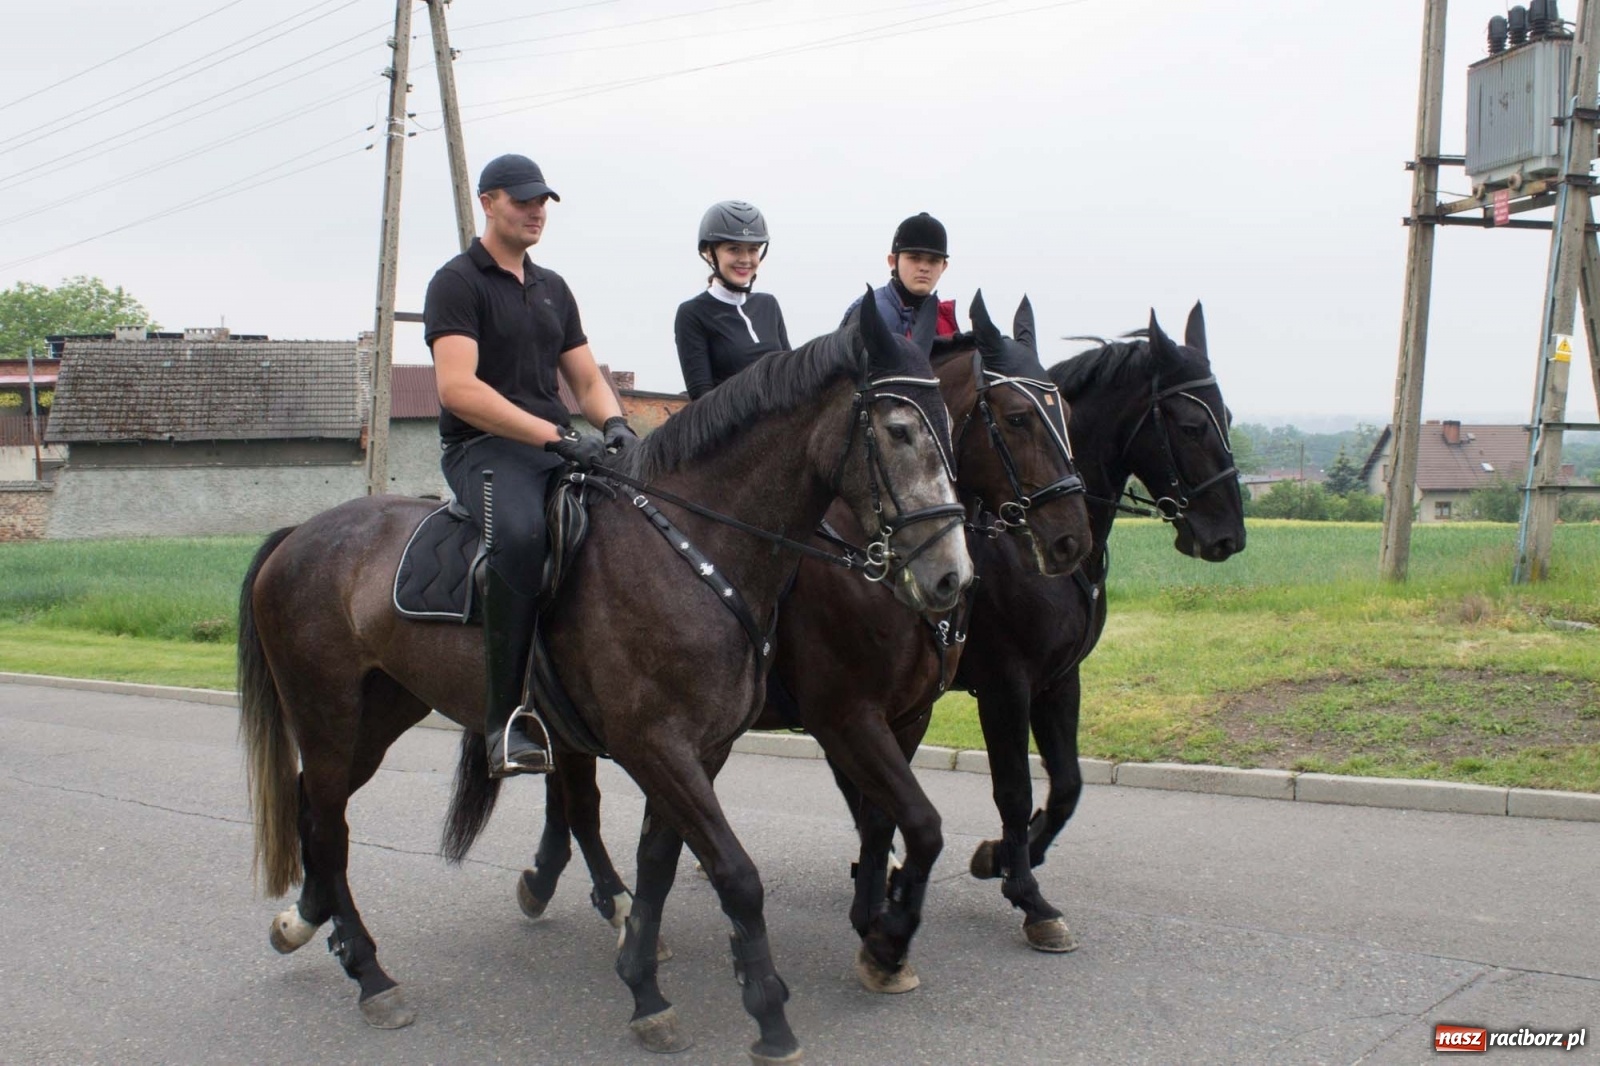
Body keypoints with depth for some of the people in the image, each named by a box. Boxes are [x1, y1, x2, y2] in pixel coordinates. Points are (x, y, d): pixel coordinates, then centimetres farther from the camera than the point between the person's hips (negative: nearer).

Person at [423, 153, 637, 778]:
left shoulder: (553, 288, 21)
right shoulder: (457, 282, -1)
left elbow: (587, 379, 20)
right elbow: (458, 387, -15)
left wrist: (613, 423, -5)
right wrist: (555, 435, -22)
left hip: (558, 448, 7)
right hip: (483, 449, -7)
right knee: (519, 534, -38)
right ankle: (507, 715, -32)